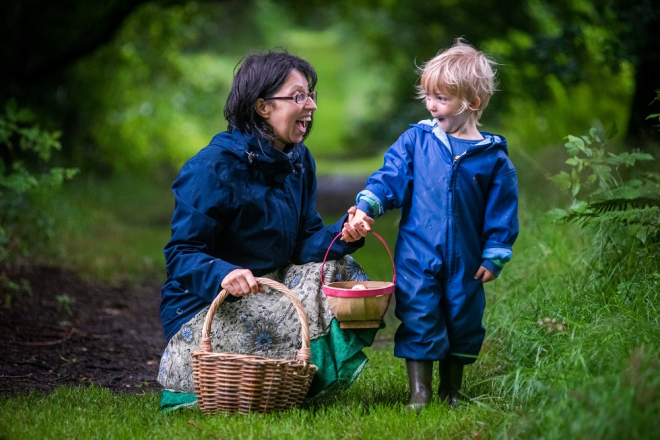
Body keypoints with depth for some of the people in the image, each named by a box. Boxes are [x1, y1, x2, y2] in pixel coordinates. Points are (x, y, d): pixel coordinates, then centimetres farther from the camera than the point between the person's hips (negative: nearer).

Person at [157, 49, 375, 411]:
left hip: (266, 292, 8)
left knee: (340, 273, -10)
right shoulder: (213, 167, -19)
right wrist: (222, 274, -41)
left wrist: (342, 233, -19)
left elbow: (303, 243, 3)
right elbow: (182, 254, -21)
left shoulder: (298, 161, 5)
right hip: (205, 306, -8)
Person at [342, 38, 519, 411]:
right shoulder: (415, 141, 0)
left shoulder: (494, 157, -2)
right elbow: (389, 179, 0)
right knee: (418, 322, -4)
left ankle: (451, 390, 30)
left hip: (464, 264, 1)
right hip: (417, 258, -1)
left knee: (462, 324, 12)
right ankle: (419, 393, 6)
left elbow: (502, 213, 2)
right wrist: (365, 208, -16)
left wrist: (494, 257, -1)